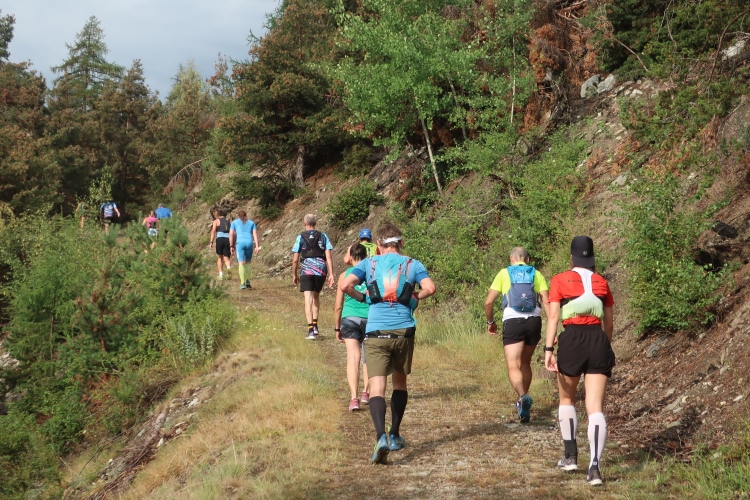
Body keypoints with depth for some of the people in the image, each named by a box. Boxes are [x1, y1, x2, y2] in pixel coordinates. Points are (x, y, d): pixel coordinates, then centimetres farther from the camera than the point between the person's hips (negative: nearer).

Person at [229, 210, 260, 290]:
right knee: (248, 262, 19)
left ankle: (242, 284, -15)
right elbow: (255, 234, 6)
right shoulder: (251, 223, 19)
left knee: (241, 263, -4)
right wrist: (257, 246, -2)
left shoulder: (234, 222, 15)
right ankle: (247, 281, 6)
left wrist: (231, 246, 5)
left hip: (240, 243, -2)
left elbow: (231, 234, 5)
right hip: (249, 243, 2)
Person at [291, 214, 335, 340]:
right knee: (316, 296, 23)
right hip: (321, 270, 3)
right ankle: (315, 325, 25)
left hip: (306, 270, -3)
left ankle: (311, 330, -15)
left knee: (308, 299, -5)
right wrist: (331, 274, 0)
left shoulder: (300, 237, 1)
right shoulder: (323, 236, 6)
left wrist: (294, 275, 14)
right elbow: (328, 257, -1)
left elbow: (295, 260, 1)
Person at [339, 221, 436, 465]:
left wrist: (361, 297, 11)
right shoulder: (412, 264, 7)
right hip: (404, 331, 1)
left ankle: (381, 437, -27)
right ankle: (395, 436, 25)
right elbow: (429, 287, -9)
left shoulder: (369, 263, 7)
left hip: (375, 332, -1)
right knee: (400, 381, 22)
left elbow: (344, 285, -7)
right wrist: (415, 298, 10)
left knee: (377, 387, -6)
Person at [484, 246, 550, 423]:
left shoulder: (504, 273, 9)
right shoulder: (536, 274, 12)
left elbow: (488, 302, 3)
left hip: (513, 322, -3)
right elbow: (547, 302, 0)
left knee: (513, 366, -8)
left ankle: (523, 397, -34)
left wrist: (490, 322, 19)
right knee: (525, 363, 21)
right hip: (534, 321, 3)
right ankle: (523, 401, 30)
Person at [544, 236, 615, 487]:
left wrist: (549, 349, -9)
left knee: (567, 398, 22)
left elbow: (553, 316, -5)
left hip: (572, 339, -2)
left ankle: (571, 456, 23)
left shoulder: (560, 280, 4)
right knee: (595, 407, -3)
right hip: (599, 340, 2)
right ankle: (594, 466, -16)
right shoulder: (601, 282, 13)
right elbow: (608, 321, 17)